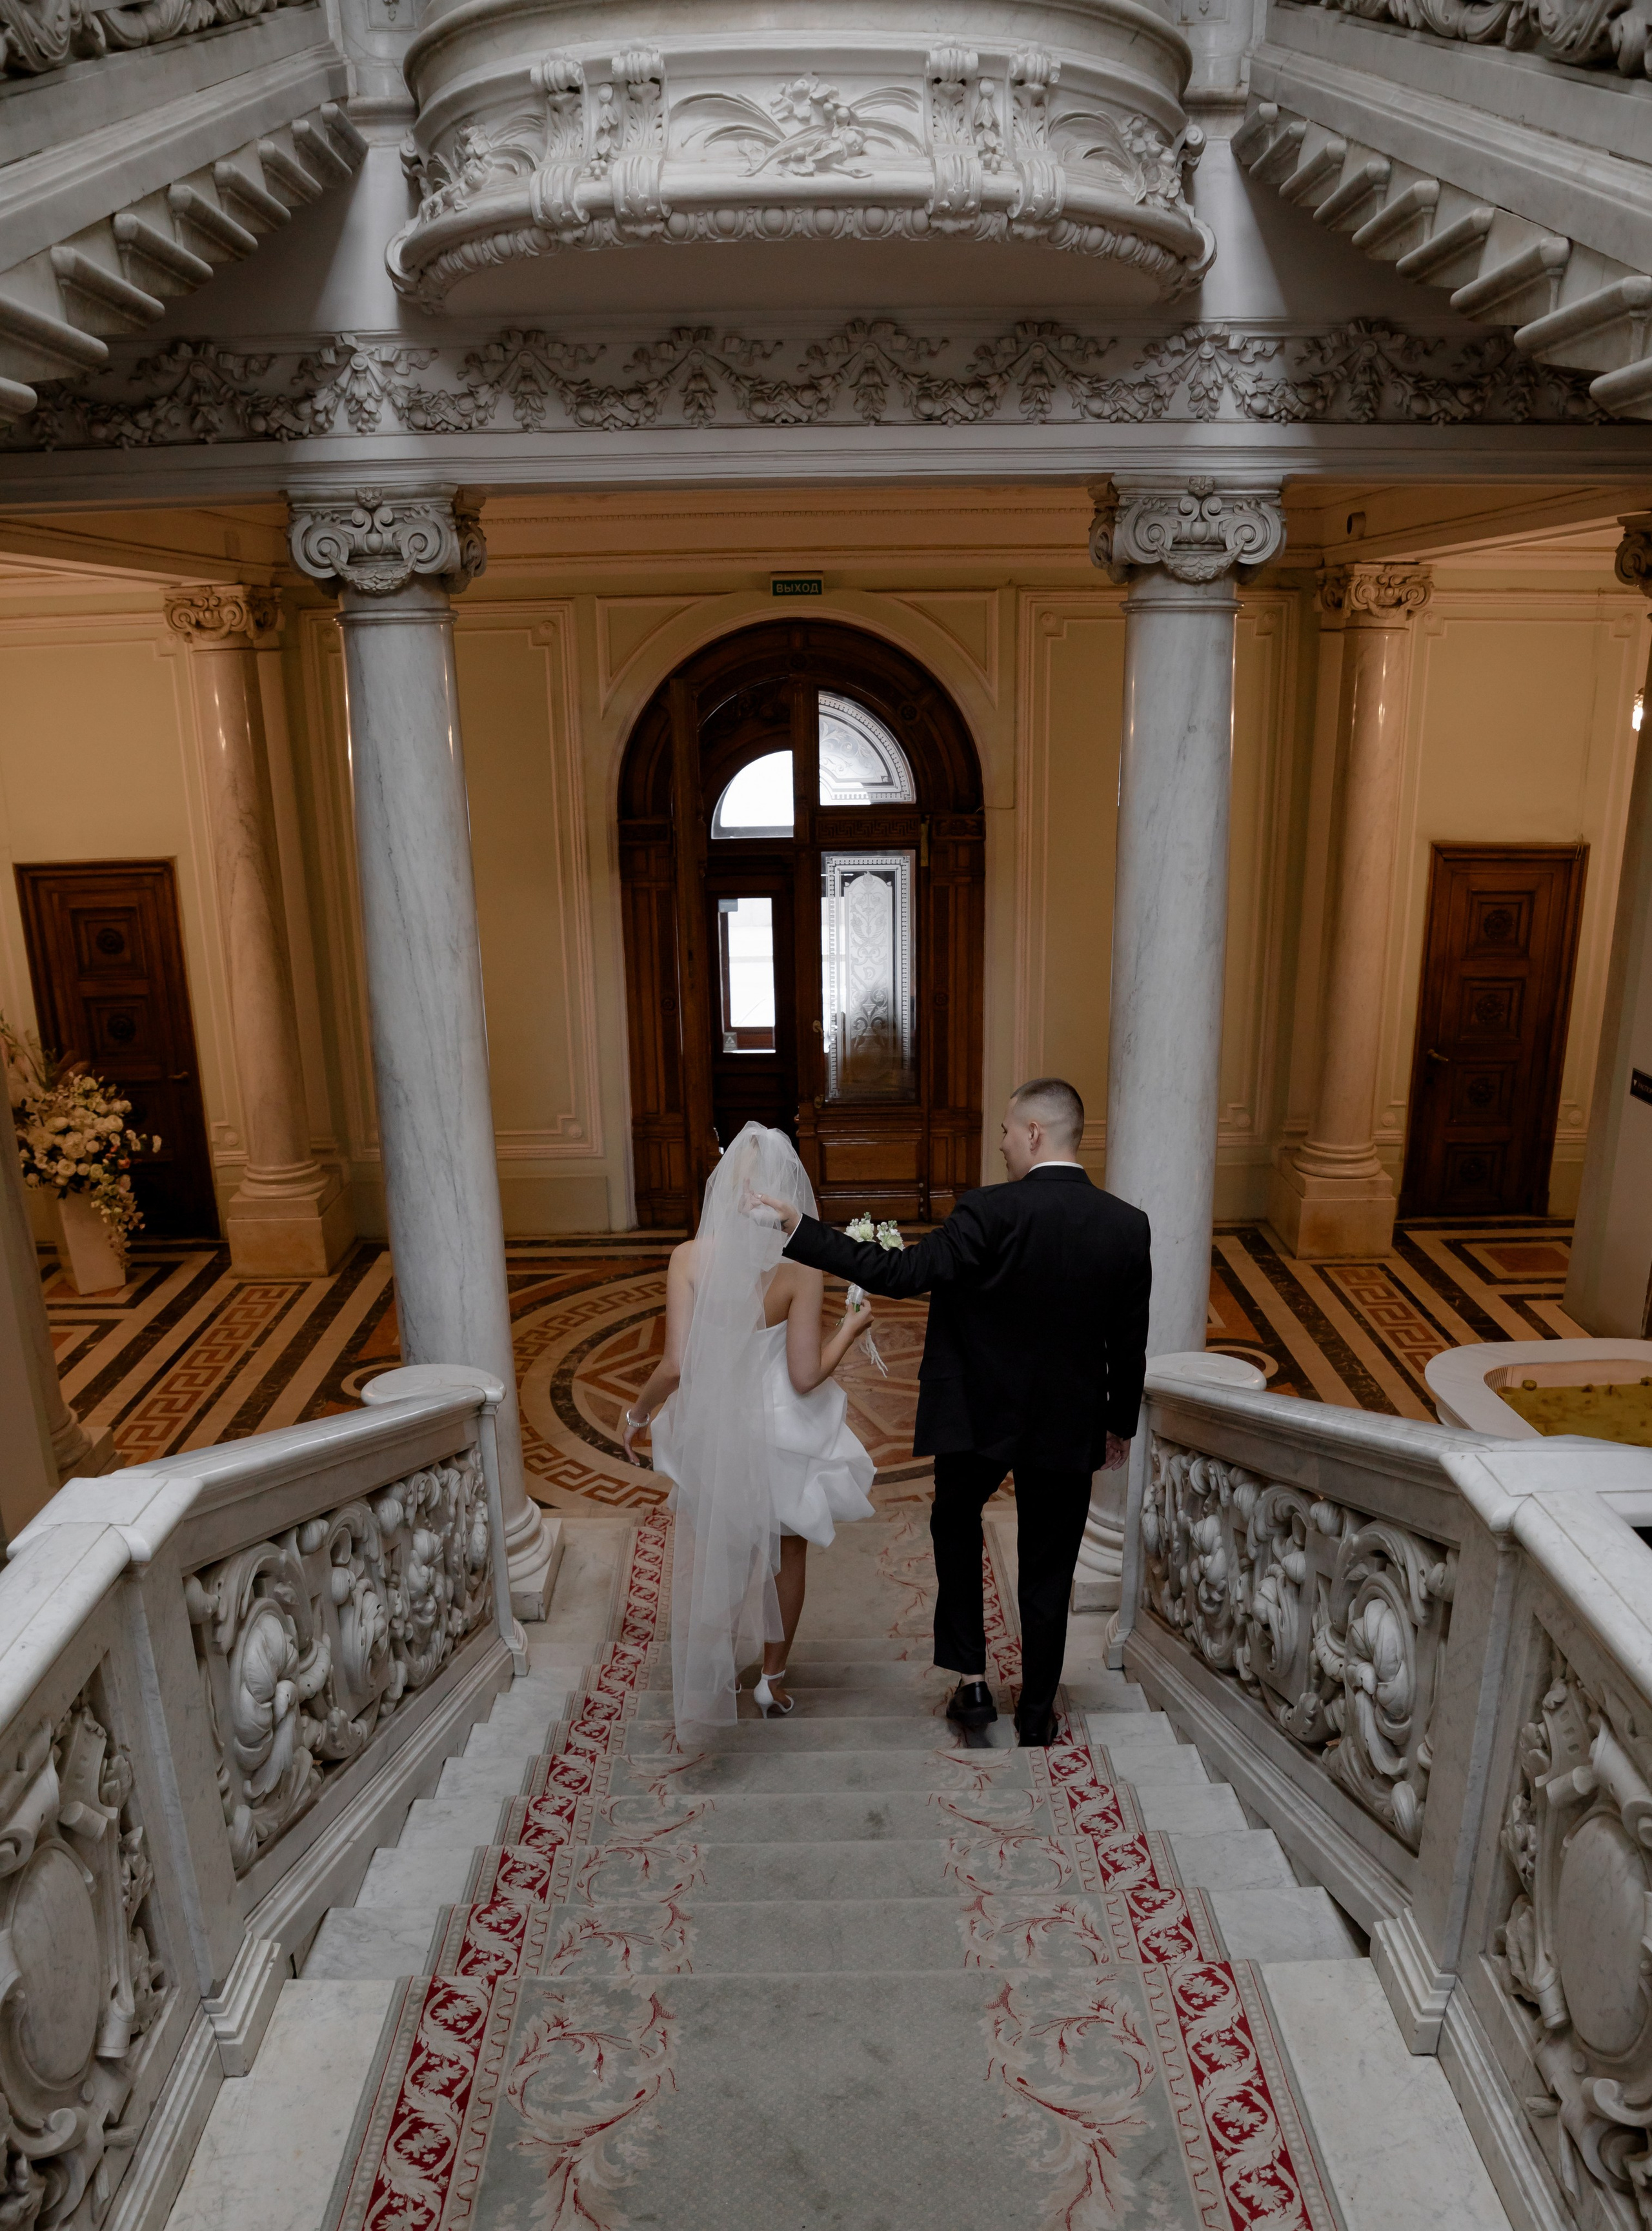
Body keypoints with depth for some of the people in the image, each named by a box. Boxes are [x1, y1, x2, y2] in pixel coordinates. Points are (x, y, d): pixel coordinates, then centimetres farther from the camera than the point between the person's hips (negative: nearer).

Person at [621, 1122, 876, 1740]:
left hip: (710, 1429, 1)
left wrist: (637, 1414, -2)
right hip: (780, 1430, -1)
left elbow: (674, 1366, -21)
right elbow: (806, 1376, -20)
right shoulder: (801, 1268, -23)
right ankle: (774, 1680, 40)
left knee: (710, 1549, 26)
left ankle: (713, 1673, 38)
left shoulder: (691, 1257, -20)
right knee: (786, 1551, 25)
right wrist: (853, 1327, -4)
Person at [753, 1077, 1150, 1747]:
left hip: (981, 1415, -3)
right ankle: (1037, 1713, 30)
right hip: (1069, 1427, 3)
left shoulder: (993, 1212, -22)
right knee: (1047, 1571, 17)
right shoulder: (1128, 1225, -8)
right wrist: (1120, 1423, 15)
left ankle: (972, 1679, 23)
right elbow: (1130, 1345, 0)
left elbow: (899, 1274, -24)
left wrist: (801, 1230, -20)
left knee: (956, 1524, 25)